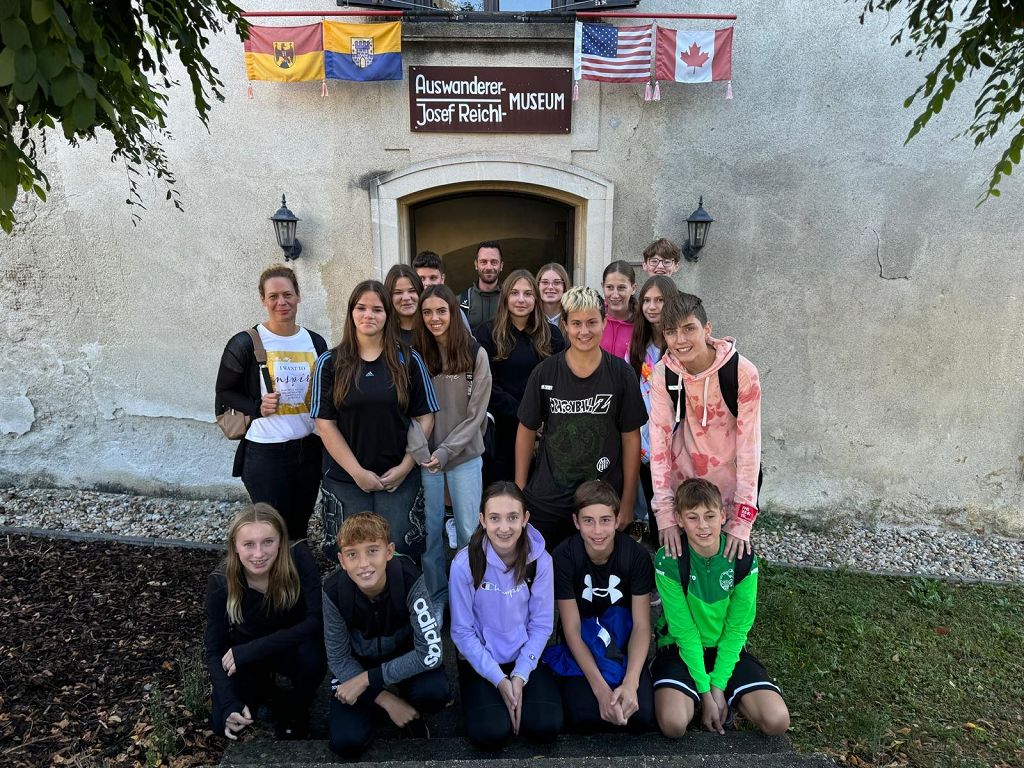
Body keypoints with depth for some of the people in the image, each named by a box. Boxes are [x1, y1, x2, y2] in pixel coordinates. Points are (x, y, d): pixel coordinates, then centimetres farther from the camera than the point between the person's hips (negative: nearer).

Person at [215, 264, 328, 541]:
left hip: (309, 448, 4)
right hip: (265, 453, -4)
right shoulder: (246, 344, -7)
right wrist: (257, 407, -16)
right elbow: (224, 392, 1)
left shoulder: (315, 342, 7)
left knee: (300, 529, 15)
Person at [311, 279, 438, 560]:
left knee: (399, 550, 5)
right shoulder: (330, 363, 1)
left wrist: (406, 466, -8)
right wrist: (357, 472, -9)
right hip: (345, 478, 1)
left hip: (398, 478, 0)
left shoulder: (408, 360, 1)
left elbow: (425, 416, 1)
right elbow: (325, 422, -3)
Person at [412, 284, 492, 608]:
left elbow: (476, 413, -6)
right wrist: (422, 453, -12)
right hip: (424, 456, 1)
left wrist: (446, 451, -12)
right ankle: (436, 598, 27)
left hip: (464, 455, -1)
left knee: (469, 531, 5)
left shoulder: (476, 354, -5)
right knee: (429, 530, 8)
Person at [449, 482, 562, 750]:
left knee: (546, 727, -16)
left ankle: (519, 683, 14)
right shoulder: (465, 563, -20)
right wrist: (499, 679, -14)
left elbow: (541, 625, -5)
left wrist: (520, 676, -14)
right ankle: (483, 698, 14)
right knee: (490, 734, -19)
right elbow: (462, 631, -11)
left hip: (526, 657, 2)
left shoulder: (539, 560, -13)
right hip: (481, 661, -1)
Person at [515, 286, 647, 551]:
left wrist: (628, 502, 0)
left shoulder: (621, 374, -5)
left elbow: (631, 437, 0)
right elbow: (527, 431, 4)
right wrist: (519, 490, 4)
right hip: (546, 501, 1)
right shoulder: (544, 373, -5)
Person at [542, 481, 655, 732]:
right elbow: (572, 629, -16)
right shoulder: (563, 557, -19)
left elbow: (641, 625, -13)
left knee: (642, 716, -21)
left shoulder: (637, 555, -15)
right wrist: (601, 690, -25)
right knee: (584, 716, -24)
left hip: (622, 641, 1)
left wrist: (630, 683, -27)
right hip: (581, 644, -1)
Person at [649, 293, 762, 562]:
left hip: (732, 481, -1)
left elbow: (749, 445, -19)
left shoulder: (742, 372, -20)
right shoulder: (663, 373, -13)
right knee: (680, 556, 12)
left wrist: (742, 521, -20)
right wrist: (665, 514, -17)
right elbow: (659, 438, -13)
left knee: (731, 556, 11)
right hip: (683, 480, 2)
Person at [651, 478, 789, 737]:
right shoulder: (668, 561, -19)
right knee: (673, 723, -27)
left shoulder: (744, 559, -12)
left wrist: (718, 686, -13)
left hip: (727, 648, 2)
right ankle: (699, 696, 5)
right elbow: (683, 630, -16)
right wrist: (705, 693, -17)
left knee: (777, 721, -18)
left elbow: (737, 628, -9)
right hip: (681, 648, -2)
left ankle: (725, 694, 10)